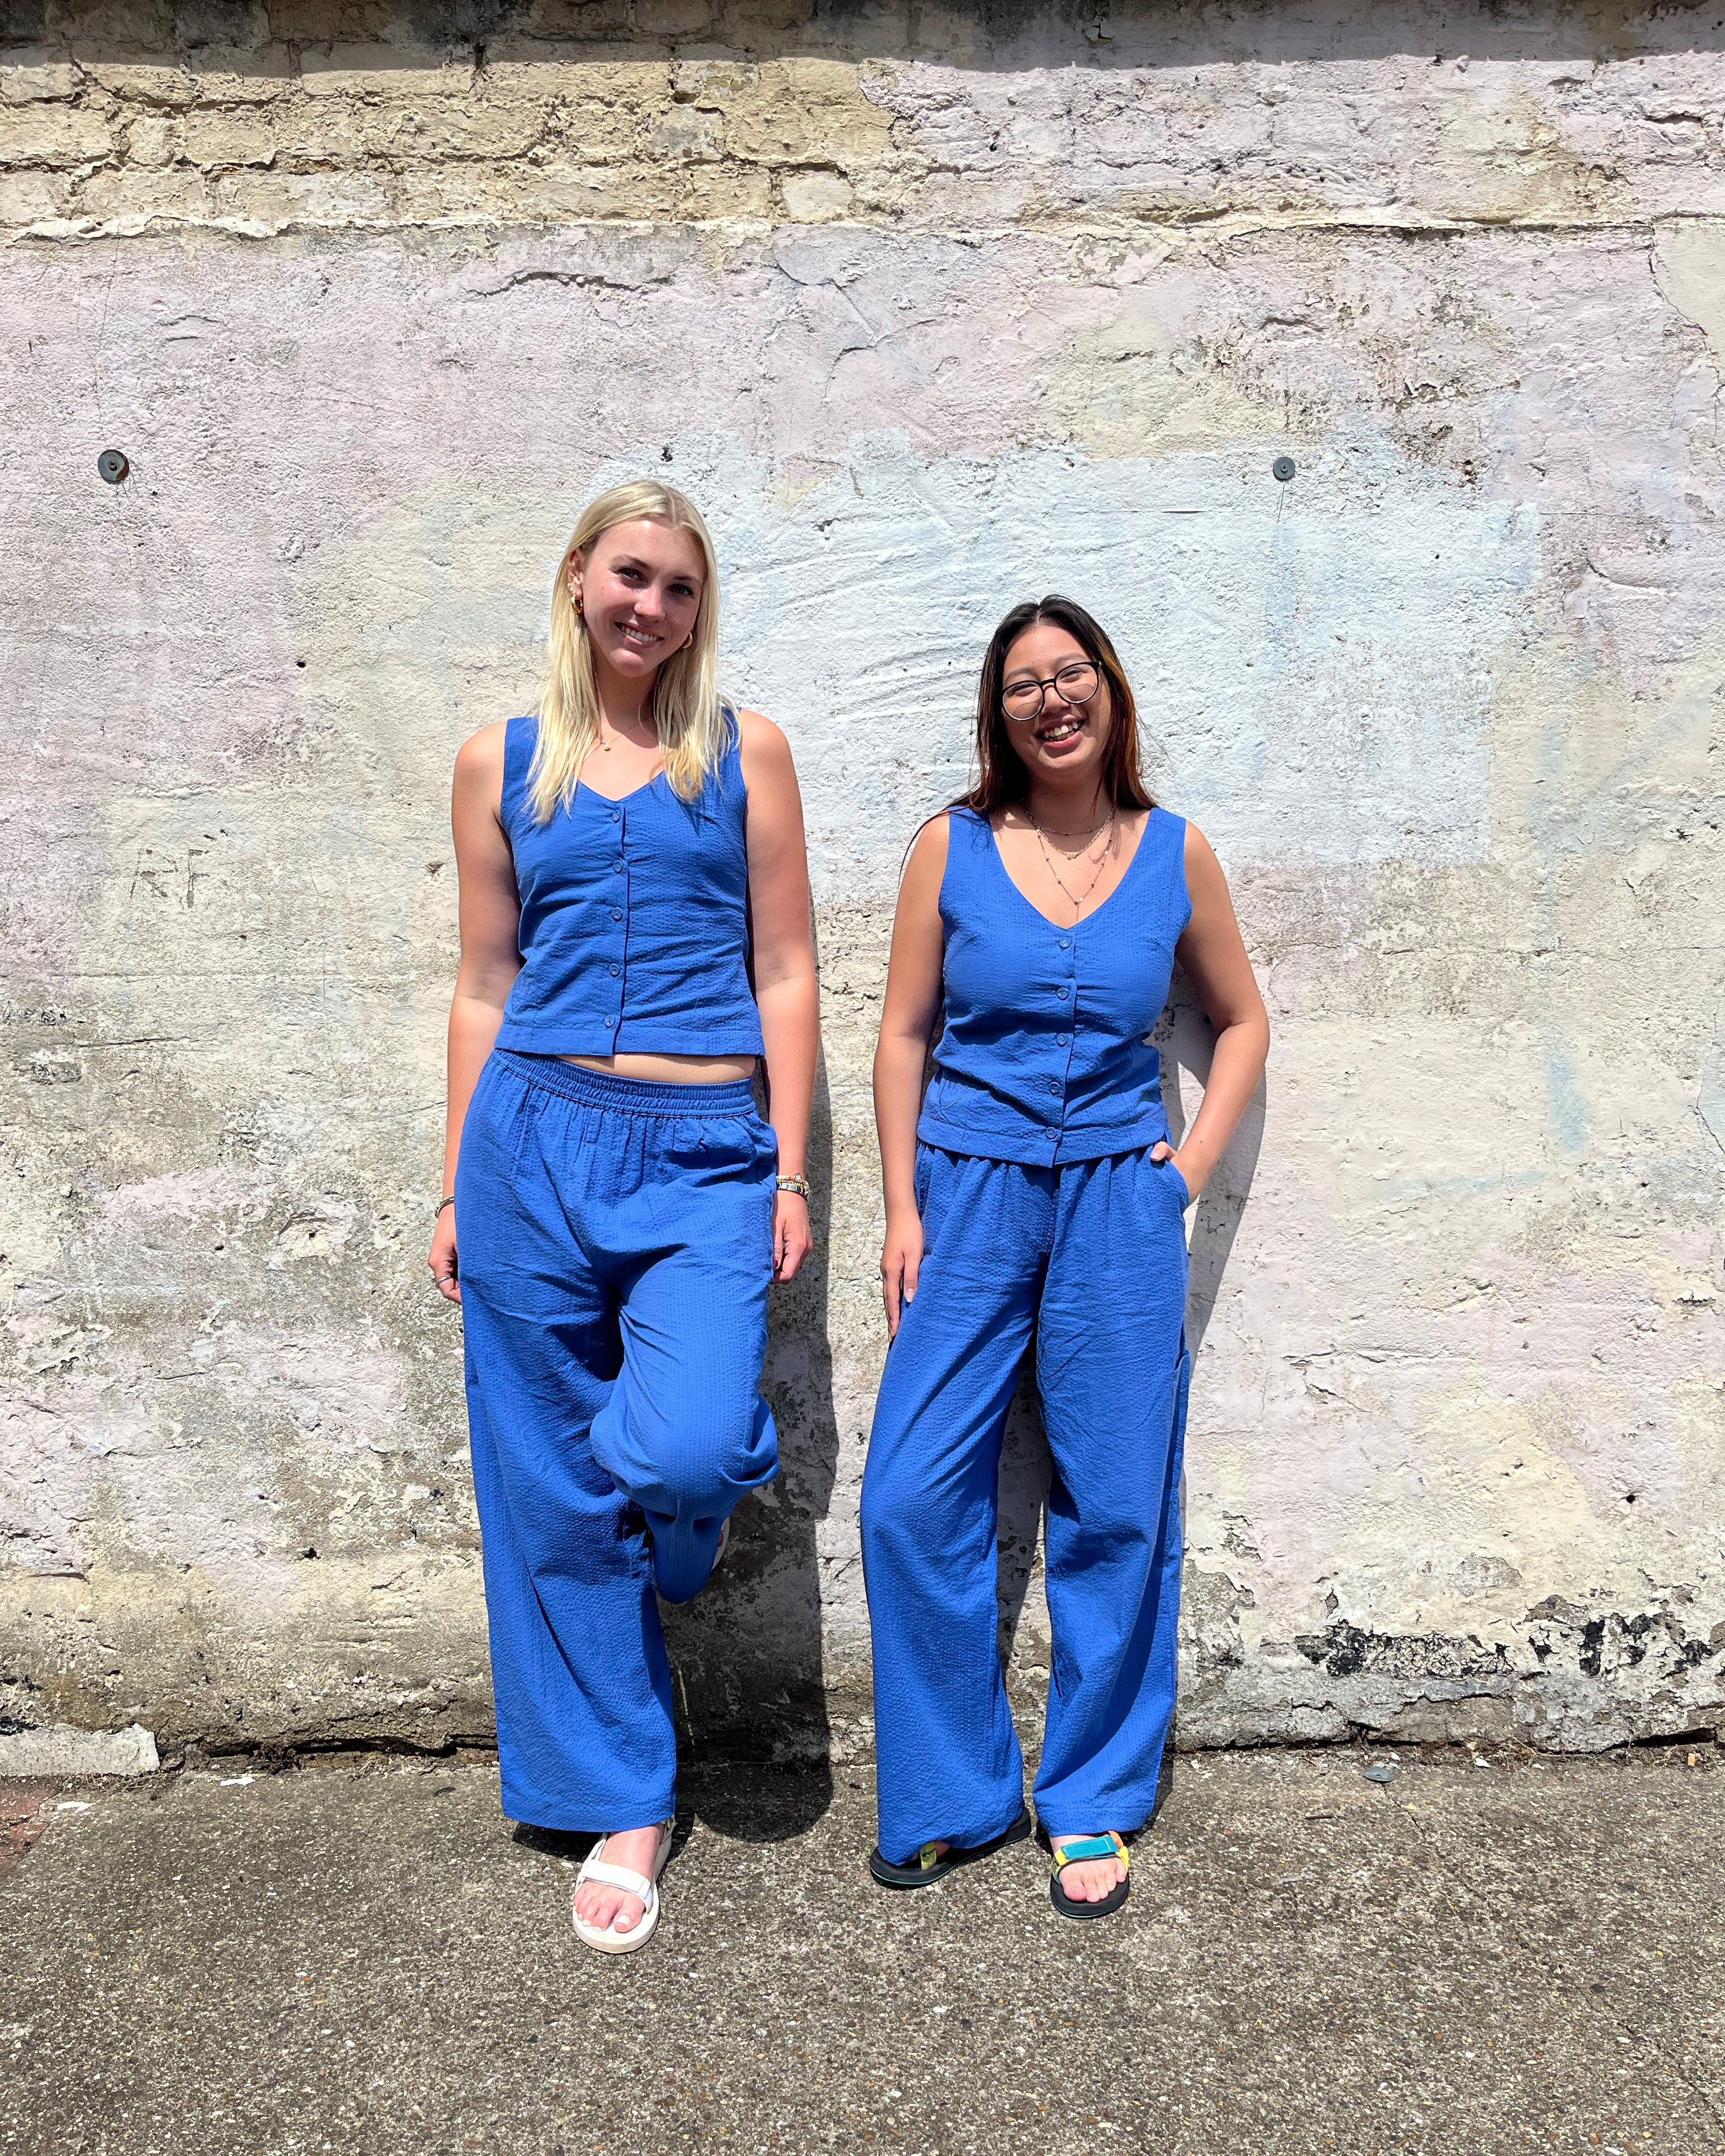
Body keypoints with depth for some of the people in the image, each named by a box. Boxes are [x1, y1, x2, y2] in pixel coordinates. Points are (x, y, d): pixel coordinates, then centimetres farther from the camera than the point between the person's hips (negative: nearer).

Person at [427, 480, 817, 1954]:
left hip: (706, 1153, -1)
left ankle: (698, 1487, 22)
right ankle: (624, 1804, 25)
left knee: (687, 1456, -19)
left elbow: (785, 975, 4)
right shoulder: (502, 763, 11)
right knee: (556, 1495, 6)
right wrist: (458, 1187, 9)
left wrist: (790, 1175, -2)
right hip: (535, 1140, 2)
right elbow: (484, 988, 12)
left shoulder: (745, 752, 7)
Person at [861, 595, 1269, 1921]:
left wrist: (1188, 1170, 3)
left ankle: (1093, 1805, 24)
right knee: (912, 1499, -3)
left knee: (1114, 1511, 5)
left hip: (1118, 1205, 0)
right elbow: (903, 1036, 5)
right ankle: (953, 1799, 17)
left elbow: (1244, 1022, 14)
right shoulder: (952, 849, 2)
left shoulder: (1174, 854, 4)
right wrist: (903, 1206, 0)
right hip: (971, 1197, 0)